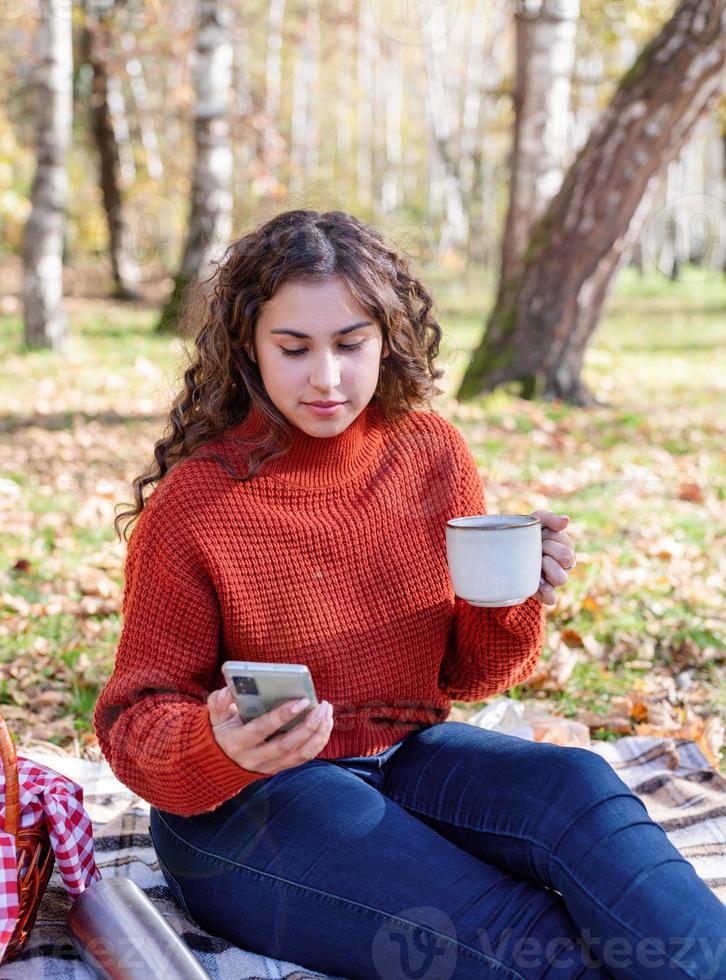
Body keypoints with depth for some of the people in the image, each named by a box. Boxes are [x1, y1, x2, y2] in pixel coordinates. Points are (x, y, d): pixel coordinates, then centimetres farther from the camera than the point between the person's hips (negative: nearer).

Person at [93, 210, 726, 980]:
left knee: (576, 786, -25)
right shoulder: (190, 505, -14)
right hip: (242, 803, -4)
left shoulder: (431, 454, -2)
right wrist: (217, 746, -29)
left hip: (405, 754, 5)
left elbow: (465, 672, 9)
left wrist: (515, 602, -13)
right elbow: (136, 718, -6)